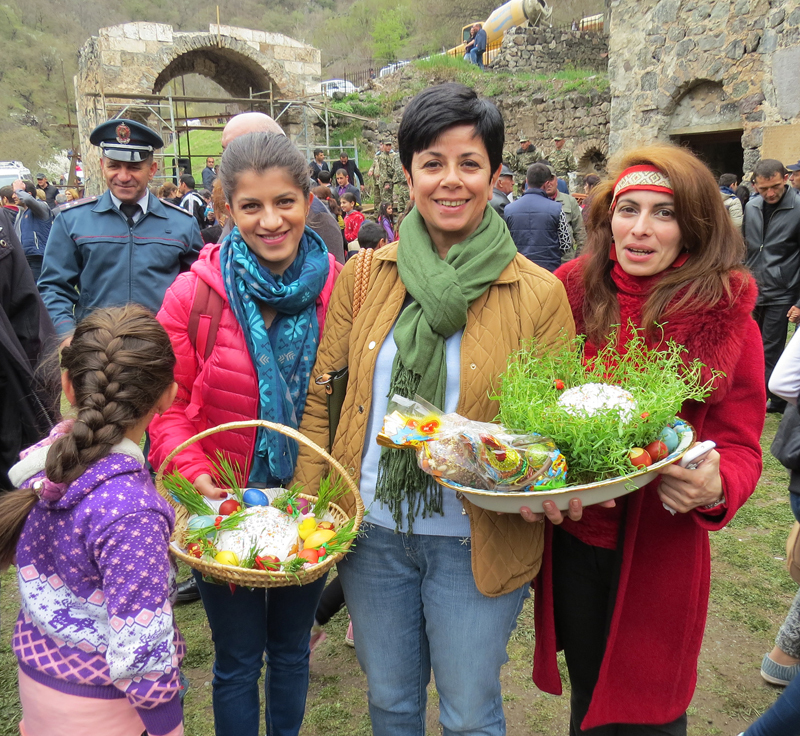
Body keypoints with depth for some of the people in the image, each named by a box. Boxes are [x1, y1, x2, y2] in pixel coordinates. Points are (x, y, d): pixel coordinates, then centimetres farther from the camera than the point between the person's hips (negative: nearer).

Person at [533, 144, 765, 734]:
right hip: (571, 537, 2)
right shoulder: (572, 292, -6)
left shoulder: (728, 320, -9)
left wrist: (716, 487, -27)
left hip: (662, 549, -1)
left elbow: (741, 446, -5)